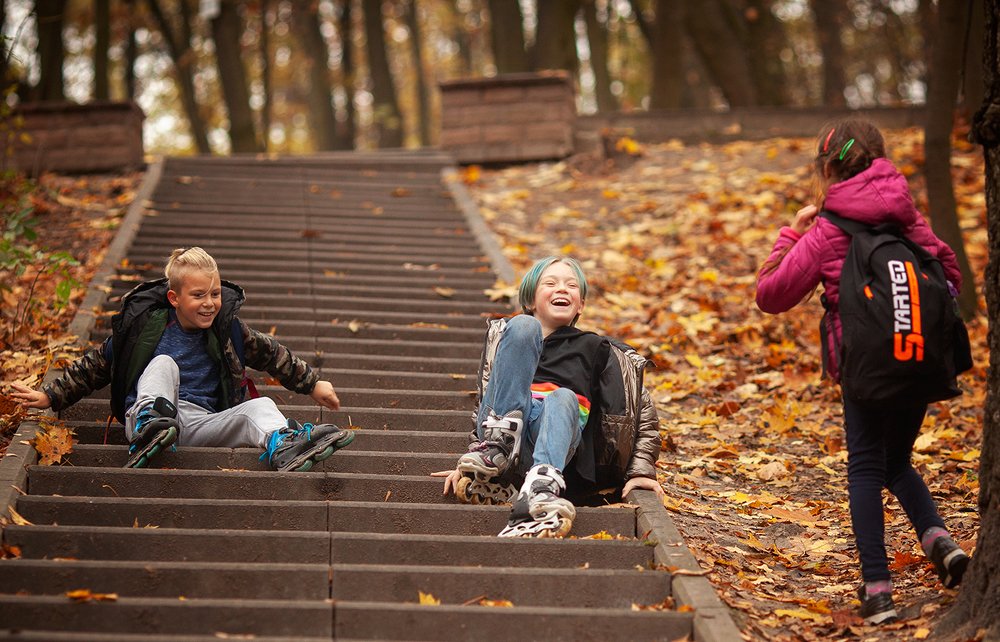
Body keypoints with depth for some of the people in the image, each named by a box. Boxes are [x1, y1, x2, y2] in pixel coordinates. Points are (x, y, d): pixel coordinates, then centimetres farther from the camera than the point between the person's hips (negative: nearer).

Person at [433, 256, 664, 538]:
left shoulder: (594, 348, 22)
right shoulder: (505, 334, 26)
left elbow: (642, 410, 17)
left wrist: (640, 470, 4)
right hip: (507, 423, 0)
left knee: (563, 398, -36)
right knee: (522, 326, -16)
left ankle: (542, 486, -62)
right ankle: (496, 449, -29)